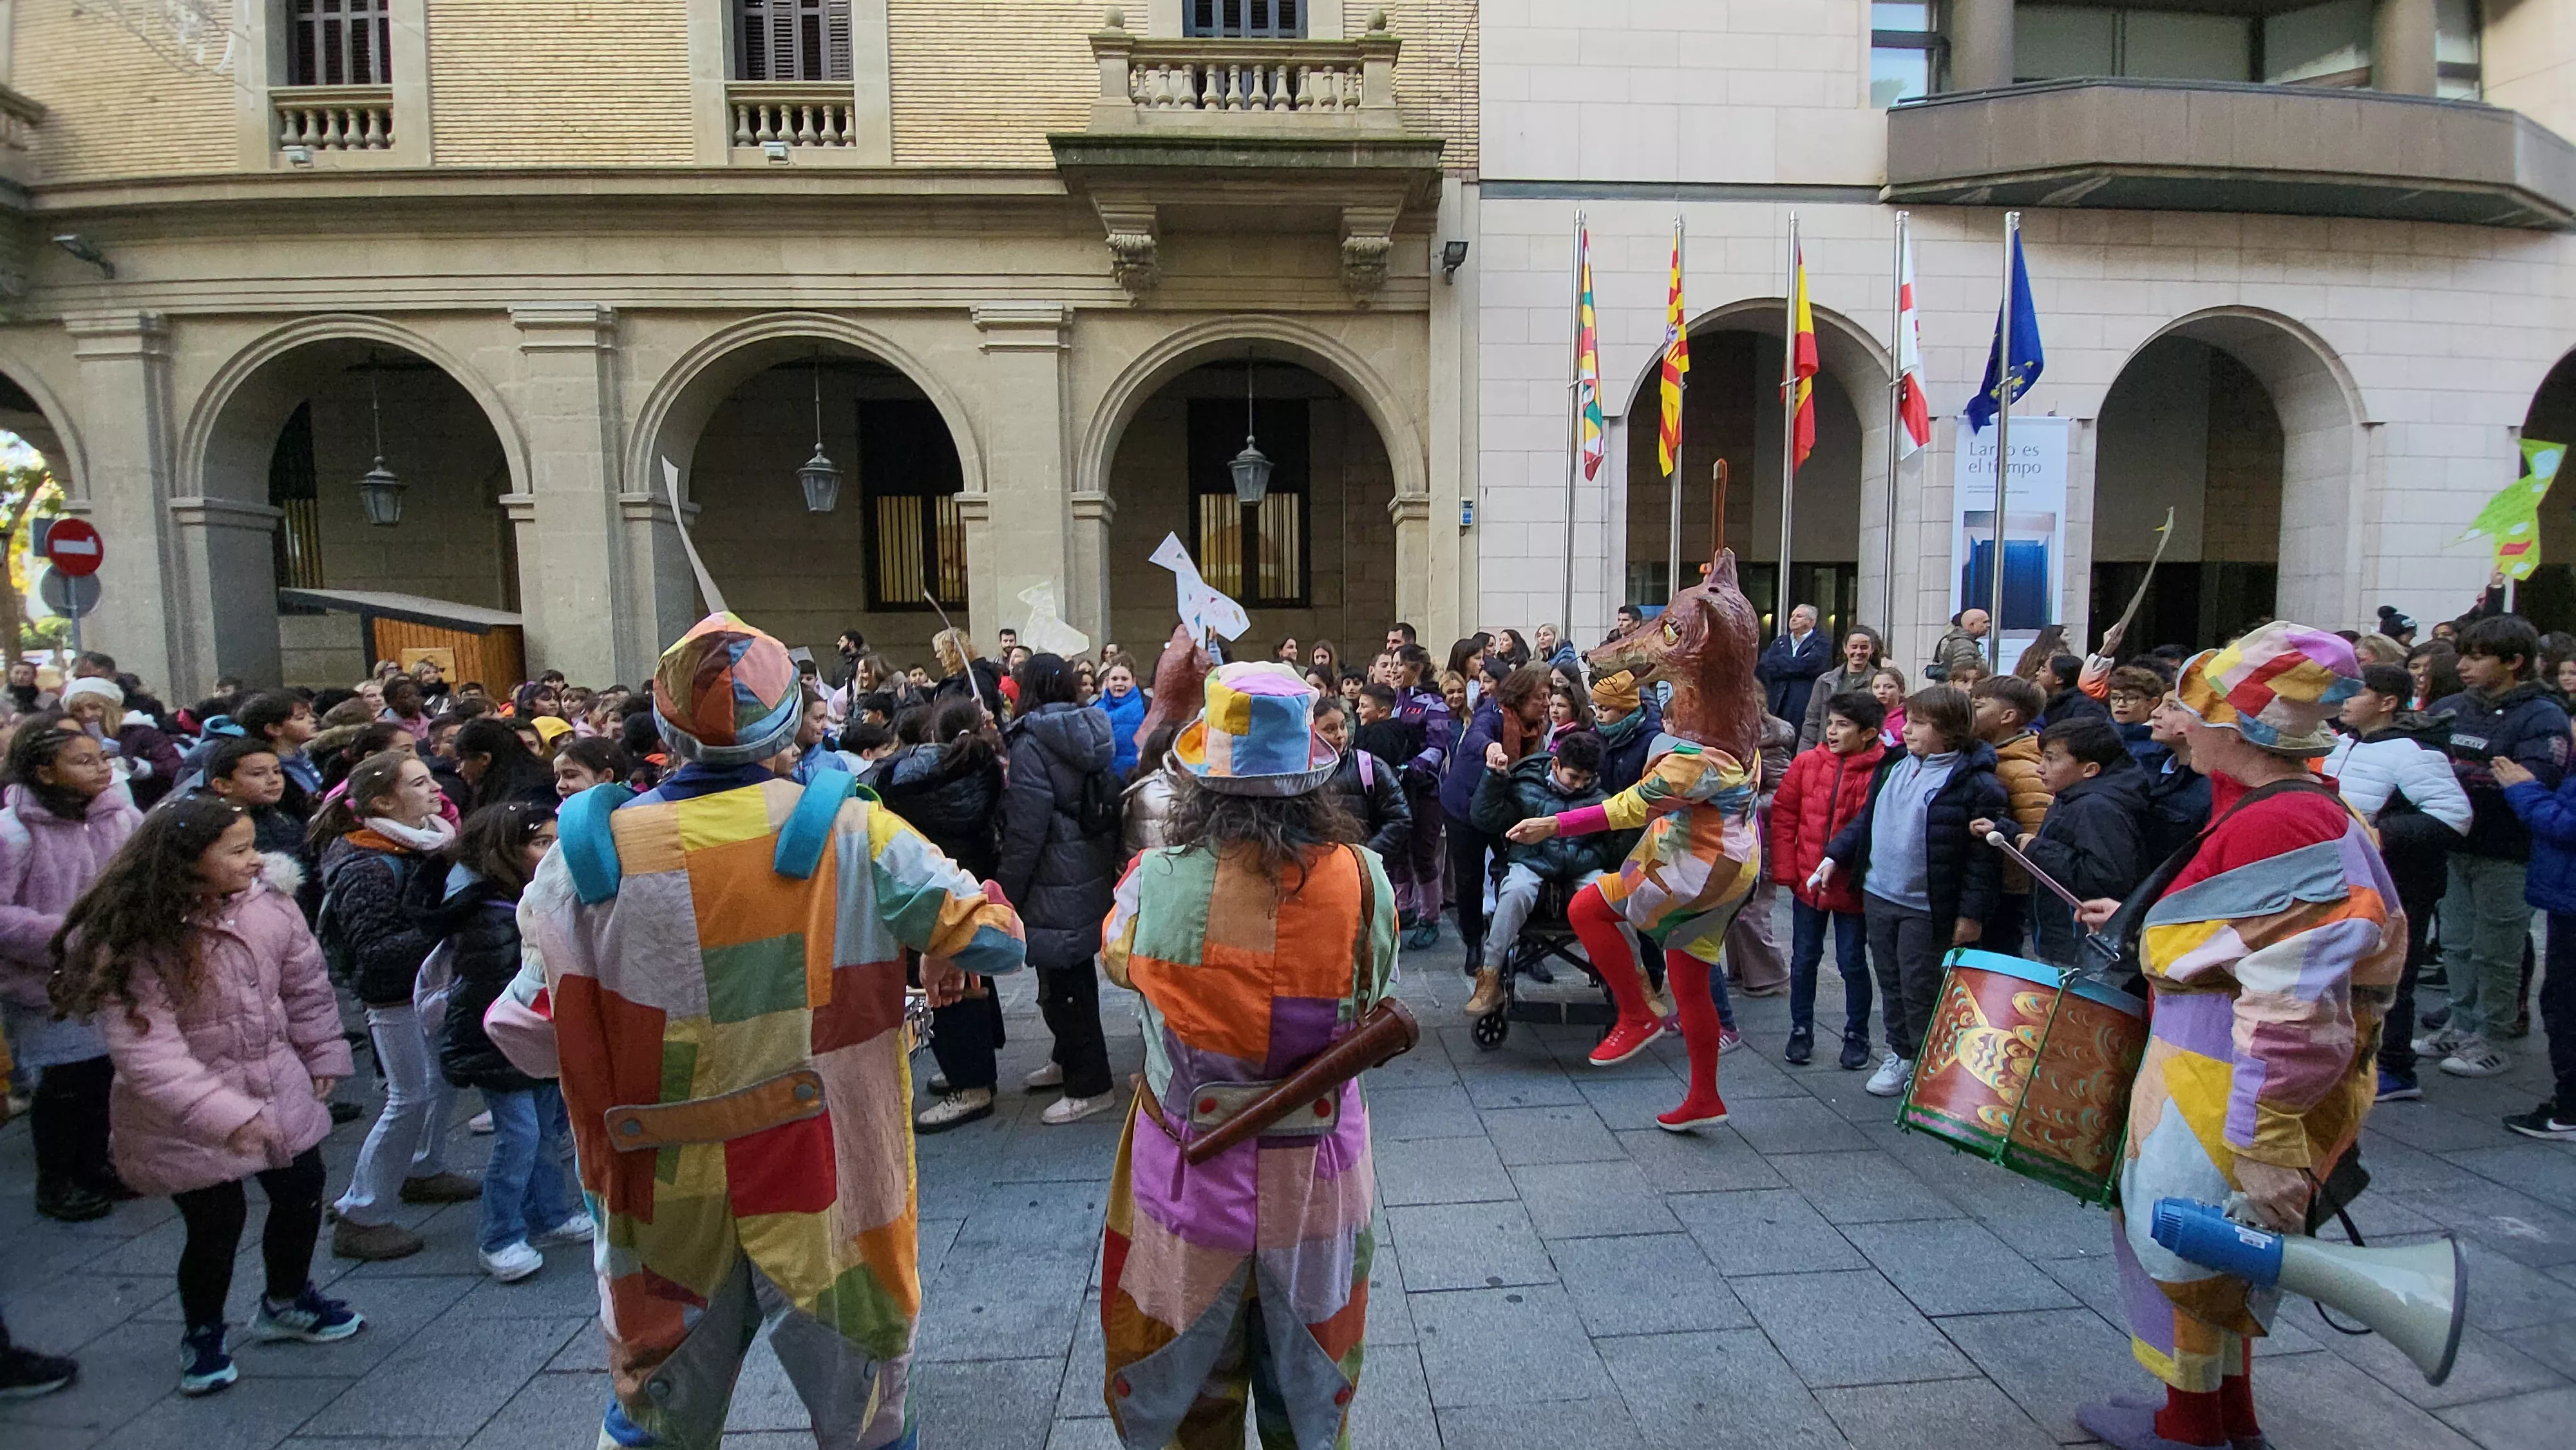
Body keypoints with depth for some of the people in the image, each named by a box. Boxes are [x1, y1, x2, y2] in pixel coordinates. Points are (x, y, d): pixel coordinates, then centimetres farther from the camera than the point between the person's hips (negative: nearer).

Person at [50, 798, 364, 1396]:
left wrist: (323, 1057, 12)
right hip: (185, 1116, -5)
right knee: (217, 1220, 2)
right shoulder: (128, 940, -22)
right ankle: (202, 1333, 33)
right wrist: (223, 1113, -35)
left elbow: (306, 987, 5)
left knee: (302, 1195, 15)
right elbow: (144, 1048, -27)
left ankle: (286, 1301, 43)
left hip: (280, 1092, 5)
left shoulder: (270, 907, -10)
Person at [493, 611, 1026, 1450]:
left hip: (666, 1202, 2)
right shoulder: (849, 833, -14)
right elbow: (997, 939, -10)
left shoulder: (589, 854, -10)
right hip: (826, 1191, -1)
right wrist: (940, 958, 11)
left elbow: (529, 1036, -4)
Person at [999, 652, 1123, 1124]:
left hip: (1055, 889, -9)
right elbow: (1106, 805, 13)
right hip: (1092, 877, 9)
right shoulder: (1087, 734, 7)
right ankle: (1068, 1060, 38)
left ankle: (1090, 1086, 10)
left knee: (1063, 984, 1)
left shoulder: (1031, 743, -16)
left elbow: (1024, 832, -18)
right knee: (1075, 974, 21)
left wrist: (1005, 892, -9)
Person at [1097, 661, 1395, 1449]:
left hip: (1187, 1173, -1)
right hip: (1317, 1174, 1)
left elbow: (1116, 956, 0)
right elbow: (1372, 999, -3)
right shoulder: (1361, 880, -20)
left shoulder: (1156, 882, -22)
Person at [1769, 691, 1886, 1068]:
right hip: (1807, 881, 3)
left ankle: (1857, 1036, 28)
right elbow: (1783, 816, 1)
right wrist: (1786, 870, -3)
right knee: (1804, 959, 14)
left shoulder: (1881, 773, -14)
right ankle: (1801, 1031, 28)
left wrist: (1852, 871, -15)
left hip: (1852, 887, -3)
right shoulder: (1807, 763, -3)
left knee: (1853, 963, 10)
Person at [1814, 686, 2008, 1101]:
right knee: (1891, 984, 17)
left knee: (1920, 992, 3)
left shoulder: (1975, 783, -15)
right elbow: (1866, 819, 17)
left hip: (1927, 909, -6)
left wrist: (1972, 912, -16)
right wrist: (1835, 855, 11)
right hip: (1877, 895, 7)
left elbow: (1984, 855, -15)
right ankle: (1900, 1055, 32)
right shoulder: (1894, 764, 6)